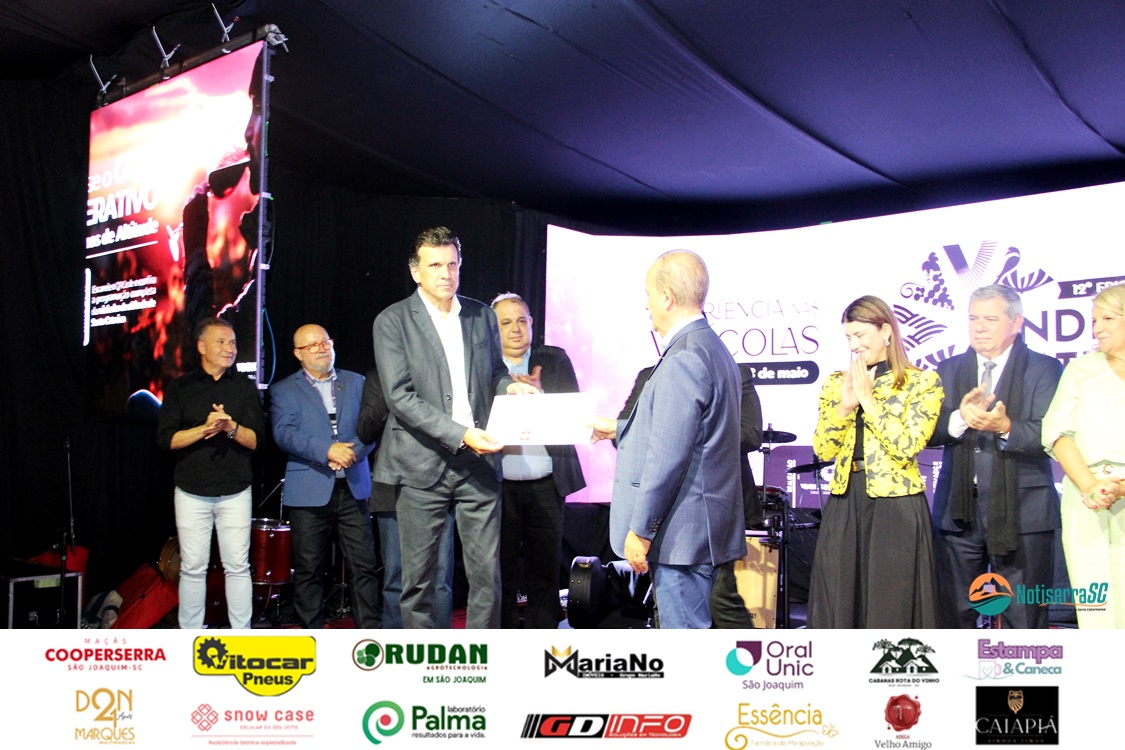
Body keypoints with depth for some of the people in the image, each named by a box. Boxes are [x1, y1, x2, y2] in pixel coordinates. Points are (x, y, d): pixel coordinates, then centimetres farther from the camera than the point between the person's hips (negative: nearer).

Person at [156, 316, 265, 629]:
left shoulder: (245, 387, 7)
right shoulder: (180, 388, 5)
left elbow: (255, 440, 0)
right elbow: (166, 439, -3)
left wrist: (231, 427, -19)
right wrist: (205, 429, -17)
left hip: (235, 492, 1)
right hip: (191, 492, 0)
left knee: (238, 567, 2)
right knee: (193, 568, 4)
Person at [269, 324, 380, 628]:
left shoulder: (356, 383, 16)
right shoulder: (284, 391, 7)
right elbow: (284, 433, -8)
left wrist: (352, 451, -12)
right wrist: (327, 451, -20)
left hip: (352, 488, 2)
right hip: (309, 492, -2)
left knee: (364, 566, 0)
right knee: (308, 570, 3)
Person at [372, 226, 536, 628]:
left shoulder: (482, 315, 11)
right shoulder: (392, 322, -3)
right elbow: (400, 398, -12)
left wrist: (509, 385, -2)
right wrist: (460, 434, -21)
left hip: (479, 461, 3)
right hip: (423, 466, -3)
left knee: (487, 574, 5)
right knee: (419, 579, 5)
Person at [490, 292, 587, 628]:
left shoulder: (555, 360, 7)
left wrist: (540, 394, -19)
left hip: (547, 483, 1)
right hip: (499, 484, -1)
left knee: (545, 568, 7)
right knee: (501, 568, 5)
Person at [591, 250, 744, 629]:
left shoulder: (683, 360, -20)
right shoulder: (712, 349, 14)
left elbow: (667, 456, -23)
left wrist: (640, 529, -17)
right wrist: (619, 428, 34)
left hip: (681, 531, -10)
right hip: (703, 526, 10)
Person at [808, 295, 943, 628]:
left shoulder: (923, 382, 0)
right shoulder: (836, 383, 12)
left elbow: (908, 446, -13)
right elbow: (823, 450, 4)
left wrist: (868, 400, -12)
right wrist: (845, 405, -9)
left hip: (896, 505, -4)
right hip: (844, 502, 4)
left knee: (892, 605, 1)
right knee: (839, 603, 7)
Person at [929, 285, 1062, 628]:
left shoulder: (1043, 369, 0)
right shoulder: (949, 371, 11)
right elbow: (929, 433, 1)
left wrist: (1005, 427, -29)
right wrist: (959, 418, -18)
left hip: (1021, 513, -3)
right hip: (958, 511, 4)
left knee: (1024, 619, 2)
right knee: (954, 613, 12)